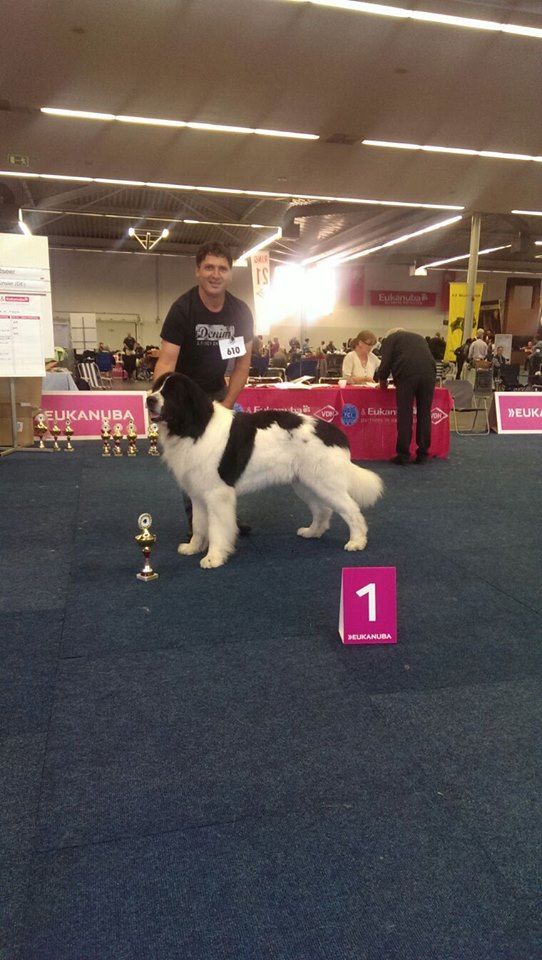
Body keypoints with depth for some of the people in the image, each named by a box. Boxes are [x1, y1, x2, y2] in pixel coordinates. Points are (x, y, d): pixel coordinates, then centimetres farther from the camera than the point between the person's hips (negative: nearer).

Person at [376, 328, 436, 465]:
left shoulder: (390, 338, 20)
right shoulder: (419, 337, 34)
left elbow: (386, 361, 10)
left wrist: (382, 380, 24)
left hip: (406, 375, -4)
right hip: (429, 374, 4)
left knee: (404, 415, 1)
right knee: (424, 414, 8)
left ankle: (403, 455, 2)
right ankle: (422, 454, 11)